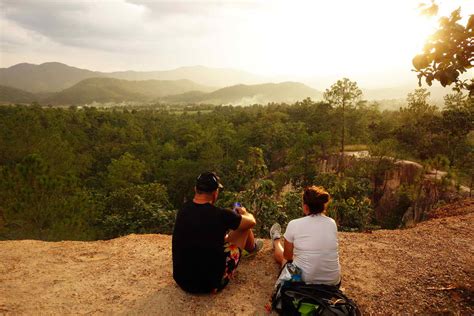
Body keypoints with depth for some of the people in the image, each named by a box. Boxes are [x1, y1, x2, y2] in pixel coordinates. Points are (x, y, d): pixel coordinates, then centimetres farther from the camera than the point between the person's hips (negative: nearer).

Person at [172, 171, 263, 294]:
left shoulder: (183, 209, -5)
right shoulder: (220, 215, -22)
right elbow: (251, 222, -3)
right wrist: (244, 213, 21)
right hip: (209, 284, -5)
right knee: (244, 228, 7)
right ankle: (253, 248, 41)